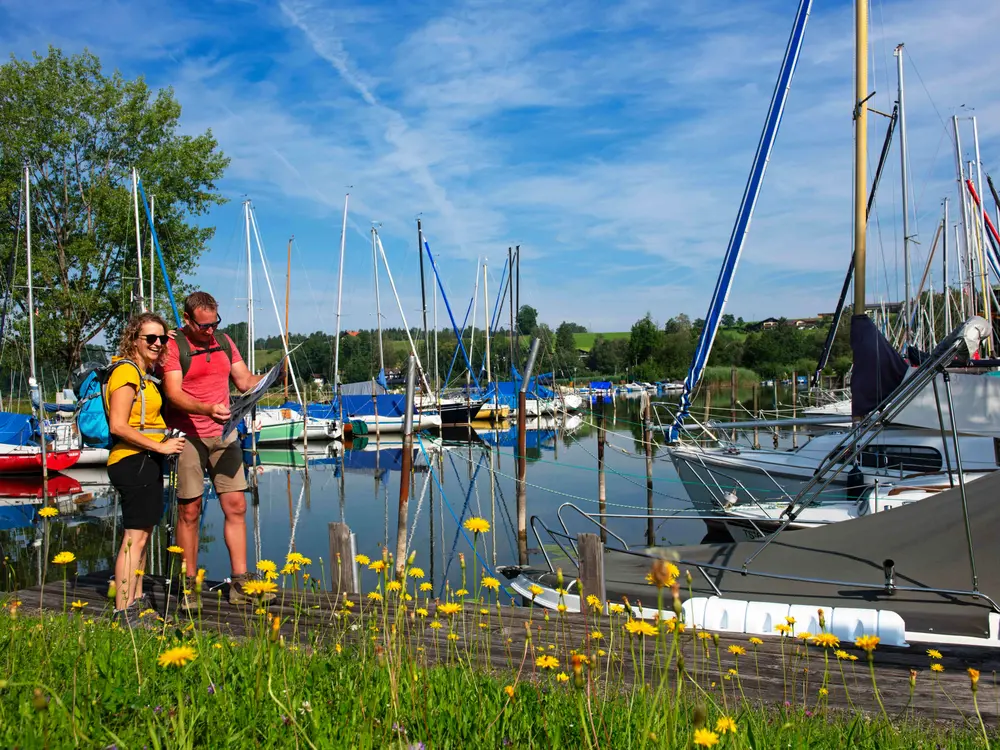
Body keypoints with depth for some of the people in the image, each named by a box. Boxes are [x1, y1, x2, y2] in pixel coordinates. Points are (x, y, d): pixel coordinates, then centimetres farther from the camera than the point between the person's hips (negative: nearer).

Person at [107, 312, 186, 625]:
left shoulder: (144, 373, 17)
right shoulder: (126, 371, -13)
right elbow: (118, 426, -20)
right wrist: (161, 446, -17)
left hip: (147, 461, 10)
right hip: (133, 461, -10)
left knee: (142, 534, 15)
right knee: (134, 537, -9)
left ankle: (136, 601, 24)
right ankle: (123, 612, -5)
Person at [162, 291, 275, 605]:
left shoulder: (224, 341, 11)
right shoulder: (173, 346, -7)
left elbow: (245, 380, 13)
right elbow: (173, 394, -16)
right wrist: (207, 409, -33)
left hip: (223, 434, 5)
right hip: (187, 435, -5)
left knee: (236, 506, 1)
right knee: (189, 510, 2)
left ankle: (240, 582, 8)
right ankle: (189, 586, 14)